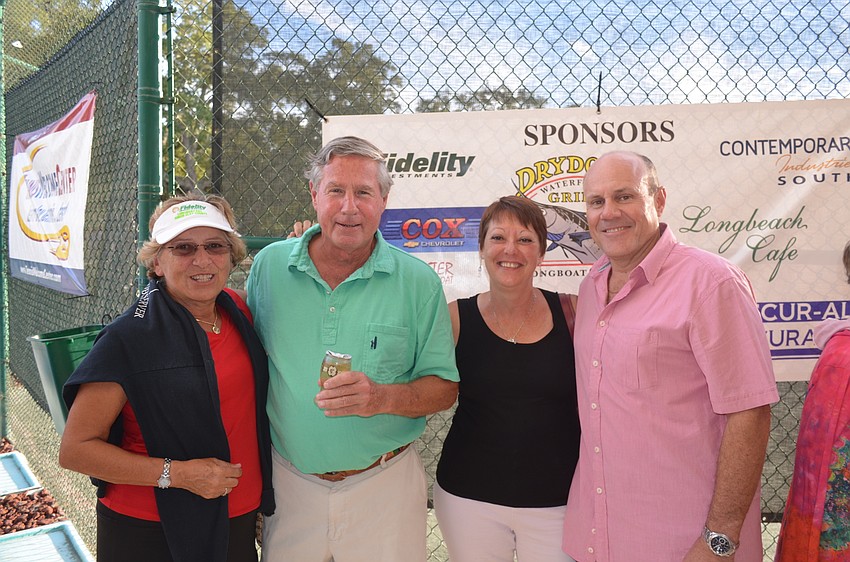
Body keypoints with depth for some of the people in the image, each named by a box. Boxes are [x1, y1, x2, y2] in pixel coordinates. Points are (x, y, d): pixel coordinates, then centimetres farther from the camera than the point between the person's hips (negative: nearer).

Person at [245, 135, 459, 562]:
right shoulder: (269, 266, -3)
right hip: (289, 480, 2)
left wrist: (383, 398, -24)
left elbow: (444, 387, -5)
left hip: (383, 485, -1)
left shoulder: (418, 281, -8)